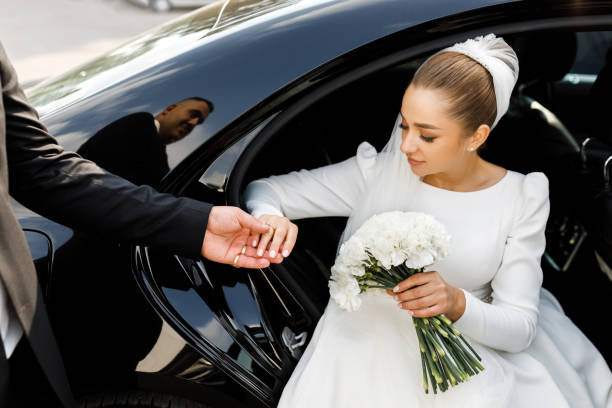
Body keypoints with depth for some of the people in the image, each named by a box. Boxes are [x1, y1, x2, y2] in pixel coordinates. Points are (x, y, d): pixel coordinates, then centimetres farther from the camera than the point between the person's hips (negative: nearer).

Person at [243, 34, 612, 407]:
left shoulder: (520, 199, -4)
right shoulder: (377, 172, -5)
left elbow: (520, 327, -6)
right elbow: (262, 190, 0)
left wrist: (457, 303, -27)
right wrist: (270, 218, -25)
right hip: (370, 340, -1)